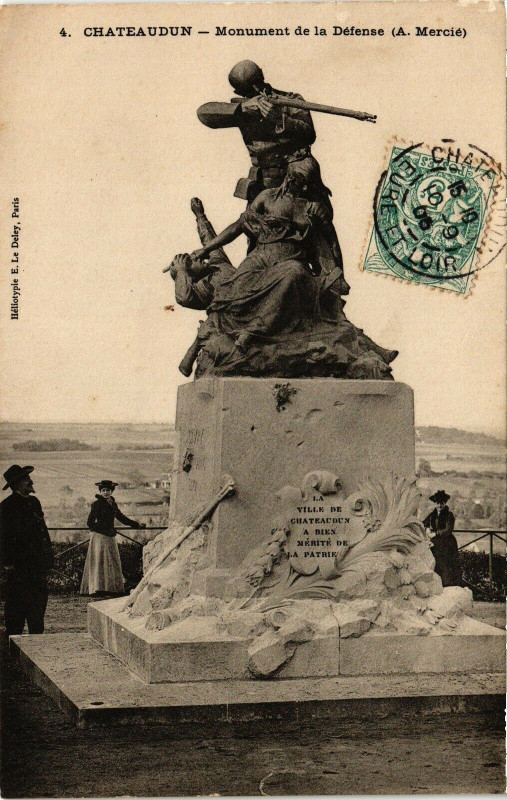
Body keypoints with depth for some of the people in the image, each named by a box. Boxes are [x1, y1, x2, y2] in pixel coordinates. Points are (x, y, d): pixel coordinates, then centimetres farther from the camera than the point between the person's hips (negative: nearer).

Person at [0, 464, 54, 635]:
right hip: (19, 564, -8)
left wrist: (48, 554, 14)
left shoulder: (34, 502, 14)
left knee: (40, 600, 11)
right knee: (17, 604, -2)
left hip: (39, 562, 8)